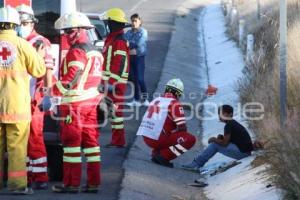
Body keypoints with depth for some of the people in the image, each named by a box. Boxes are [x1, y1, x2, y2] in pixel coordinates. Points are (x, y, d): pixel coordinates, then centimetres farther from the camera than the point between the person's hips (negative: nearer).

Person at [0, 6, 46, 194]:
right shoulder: (22, 44, -8)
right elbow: (39, 70, 0)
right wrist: (40, 56, 18)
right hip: (16, 104, -3)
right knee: (17, 145, 1)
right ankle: (17, 183, -2)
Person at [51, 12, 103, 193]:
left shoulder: (77, 52, -15)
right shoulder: (95, 52, 14)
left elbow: (71, 79, -22)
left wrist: (54, 91, -17)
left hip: (74, 103, -9)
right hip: (91, 102, 9)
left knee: (72, 141, -2)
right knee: (90, 139, 10)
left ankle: (72, 183, 1)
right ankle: (93, 182, 11)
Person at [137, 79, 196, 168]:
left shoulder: (155, 100, 15)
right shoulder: (175, 104, -7)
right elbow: (182, 128, -9)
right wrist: (181, 137, 13)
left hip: (146, 138, 8)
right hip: (158, 140, -8)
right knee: (191, 139, -4)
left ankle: (156, 152, 13)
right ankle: (163, 156, -9)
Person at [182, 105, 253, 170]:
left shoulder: (229, 125, -13)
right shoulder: (234, 123, 16)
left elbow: (224, 143, -14)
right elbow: (227, 140, 26)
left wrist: (214, 139, 2)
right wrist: (221, 137, 7)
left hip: (242, 152, -10)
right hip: (245, 151, 10)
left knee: (215, 144, -6)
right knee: (217, 143, 15)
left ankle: (196, 164, 0)